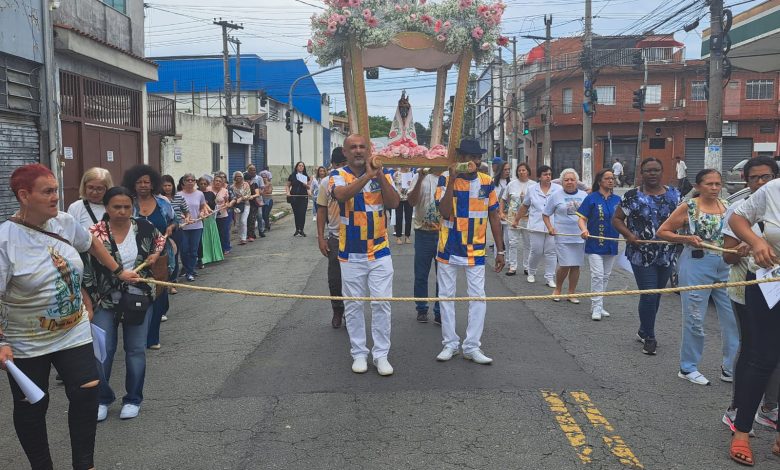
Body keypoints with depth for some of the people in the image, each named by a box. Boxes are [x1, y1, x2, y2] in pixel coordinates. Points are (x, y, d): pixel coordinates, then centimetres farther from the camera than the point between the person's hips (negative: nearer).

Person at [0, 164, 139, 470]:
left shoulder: (65, 221, -5)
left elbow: (92, 244, 16)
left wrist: (119, 271, 22)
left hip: (75, 332, 4)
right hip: (27, 343, -3)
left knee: (86, 393, -2)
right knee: (31, 407, 11)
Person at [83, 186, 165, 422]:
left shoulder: (144, 227, -5)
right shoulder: (94, 233, -11)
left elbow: (161, 241, 16)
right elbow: (85, 271, -7)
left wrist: (155, 255, -4)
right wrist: (88, 303, -9)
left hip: (139, 299, 2)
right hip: (105, 302, -1)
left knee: (136, 350, 8)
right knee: (102, 352, 1)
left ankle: (133, 399, 24)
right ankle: (102, 399, 23)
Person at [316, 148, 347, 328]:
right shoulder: (326, 183, 1)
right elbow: (322, 211, 5)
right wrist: (320, 237, 1)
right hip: (335, 237, 2)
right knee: (334, 279, 7)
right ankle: (337, 312, 26)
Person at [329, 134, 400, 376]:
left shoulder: (382, 175, 2)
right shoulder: (338, 175, -4)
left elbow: (394, 203, -13)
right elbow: (342, 195, -27)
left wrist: (380, 174, -22)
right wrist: (368, 175, -32)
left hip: (380, 252, 1)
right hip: (351, 254, -1)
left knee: (382, 304, 2)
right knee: (353, 306, 8)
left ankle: (381, 355, 13)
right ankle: (359, 354, 21)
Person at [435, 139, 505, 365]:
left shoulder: (487, 182, 0)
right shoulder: (445, 179, -7)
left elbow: (494, 216, 4)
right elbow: (445, 212, -19)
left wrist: (500, 250, 3)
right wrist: (452, 179, -23)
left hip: (476, 249, 1)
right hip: (448, 248, -1)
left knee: (478, 297, -1)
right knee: (446, 296, 7)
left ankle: (472, 346, 10)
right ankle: (450, 343, 20)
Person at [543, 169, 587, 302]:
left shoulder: (584, 195, 9)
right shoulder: (556, 196, 2)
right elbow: (545, 214, 8)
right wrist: (550, 227, -8)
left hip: (580, 237, 3)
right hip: (563, 237, -3)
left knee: (576, 265, 6)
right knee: (565, 266, -8)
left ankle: (571, 293, 20)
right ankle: (557, 289, 18)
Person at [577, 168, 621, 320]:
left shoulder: (617, 199, 6)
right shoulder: (592, 198, -6)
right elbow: (582, 218, -7)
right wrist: (584, 230, -27)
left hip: (611, 244, 5)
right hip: (595, 244, -5)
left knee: (605, 276, 12)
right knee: (597, 275, -9)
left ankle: (598, 305, 24)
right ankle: (596, 307, -2)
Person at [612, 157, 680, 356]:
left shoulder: (674, 195, 7)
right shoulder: (632, 196, -2)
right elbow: (616, 219, 1)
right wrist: (629, 235, -15)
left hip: (666, 255, 4)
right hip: (641, 255, -4)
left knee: (656, 296, 12)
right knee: (649, 296, -8)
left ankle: (643, 331, 31)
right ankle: (649, 338, 9)